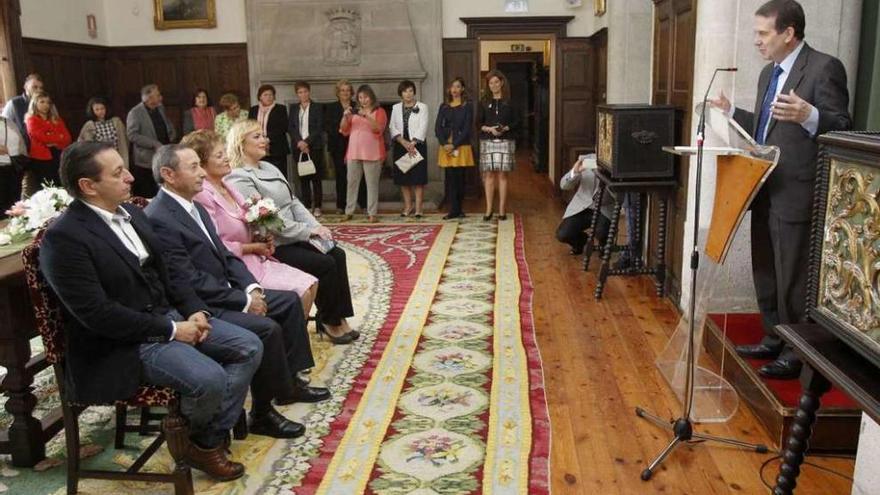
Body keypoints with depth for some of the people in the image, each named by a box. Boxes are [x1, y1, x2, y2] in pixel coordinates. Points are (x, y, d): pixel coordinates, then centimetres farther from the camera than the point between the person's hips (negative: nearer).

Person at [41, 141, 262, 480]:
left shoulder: (131, 213, 8)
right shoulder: (64, 237, -18)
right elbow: (97, 313, -23)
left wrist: (194, 311, -3)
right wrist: (171, 330, -19)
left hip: (168, 316, 9)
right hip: (121, 344, -8)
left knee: (249, 347, -2)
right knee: (209, 378, -27)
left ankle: (214, 435, 4)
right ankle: (200, 443, 7)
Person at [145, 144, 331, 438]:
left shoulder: (195, 208, 10)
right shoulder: (158, 219, -20)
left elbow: (225, 256, 14)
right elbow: (188, 283, -23)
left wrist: (251, 288, -3)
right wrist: (244, 300, -18)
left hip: (226, 294, 10)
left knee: (290, 301, 9)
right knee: (267, 328, -26)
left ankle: (289, 381, 19)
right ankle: (262, 413, -7)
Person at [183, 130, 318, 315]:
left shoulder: (227, 187, 11)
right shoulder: (202, 195, -16)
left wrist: (263, 239, 2)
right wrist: (253, 247, -12)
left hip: (256, 259, 9)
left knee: (310, 284, -1)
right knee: (299, 293, -16)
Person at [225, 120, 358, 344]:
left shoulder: (269, 168, 14)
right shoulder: (239, 179, -14)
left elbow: (294, 202, 13)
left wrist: (316, 226, -3)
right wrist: (309, 231, -17)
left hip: (296, 236, 8)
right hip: (274, 245, -8)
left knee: (337, 255, -9)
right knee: (325, 264, -18)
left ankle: (338, 318, -3)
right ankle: (328, 321, 1)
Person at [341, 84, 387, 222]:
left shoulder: (379, 111, 5)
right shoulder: (355, 112, 17)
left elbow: (379, 129, -11)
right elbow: (344, 131, 11)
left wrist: (366, 116, -23)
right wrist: (345, 117, -7)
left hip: (372, 153, -4)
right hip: (353, 152, 4)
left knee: (372, 183, -4)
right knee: (351, 182, 5)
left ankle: (372, 213, -3)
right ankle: (349, 211, 11)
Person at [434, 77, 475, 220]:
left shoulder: (467, 106, 4)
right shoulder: (444, 107, 13)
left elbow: (467, 128, -4)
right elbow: (438, 127, 6)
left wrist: (454, 145, -13)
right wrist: (444, 144, -10)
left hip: (462, 146, -2)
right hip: (446, 147, 2)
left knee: (460, 178, -1)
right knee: (450, 178, -2)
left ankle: (457, 209, 9)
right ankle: (454, 210, 1)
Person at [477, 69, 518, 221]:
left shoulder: (509, 101, 6)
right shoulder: (484, 102, 9)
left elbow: (515, 122, 4)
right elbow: (478, 122, 6)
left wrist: (505, 128, -14)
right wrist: (489, 129, -12)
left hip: (505, 140, -1)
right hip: (487, 141, 1)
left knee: (502, 175, -1)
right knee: (489, 175, -1)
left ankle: (502, 209, 4)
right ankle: (489, 209, 3)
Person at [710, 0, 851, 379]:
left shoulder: (824, 67, -12)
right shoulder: (769, 72, 15)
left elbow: (842, 127, -19)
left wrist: (808, 116, -36)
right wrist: (732, 112, 20)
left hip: (796, 195, -9)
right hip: (765, 192, 9)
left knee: (794, 279, 0)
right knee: (766, 274, 18)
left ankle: (797, 354, 14)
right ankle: (774, 340, 32)